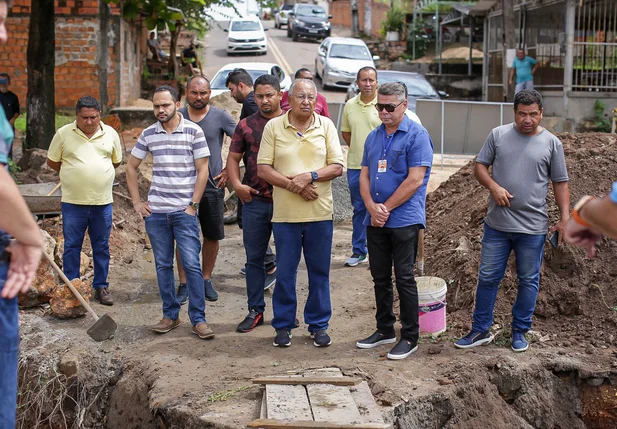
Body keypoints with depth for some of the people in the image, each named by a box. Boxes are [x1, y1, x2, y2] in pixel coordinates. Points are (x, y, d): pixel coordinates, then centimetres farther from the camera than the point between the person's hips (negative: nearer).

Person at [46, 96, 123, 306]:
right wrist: (73, 173, 8)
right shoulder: (64, 134, -2)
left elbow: (116, 161, 16)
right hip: (73, 202, -1)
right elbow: (52, 161, 6)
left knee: (101, 247, 9)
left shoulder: (110, 133, 3)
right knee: (72, 246, 4)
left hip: (102, 202, 2)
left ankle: (101, 287, 20)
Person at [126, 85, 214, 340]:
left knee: (191, 264, -6)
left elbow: (202, 171, -3)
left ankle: (198, 319, 1)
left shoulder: (193, 132, -3)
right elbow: (131, 168, 15)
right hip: (155, 212, 3)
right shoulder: (148, 134, 6)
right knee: (163, 265, 9)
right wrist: (136, 202, 8)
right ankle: (170, 315, 20)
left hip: (184, 211, -3)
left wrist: (193, 205, -8)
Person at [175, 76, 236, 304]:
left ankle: (206, 280, 23)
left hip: (213, 185, 0)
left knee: (212, 236, 9)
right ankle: (184, 284, 10)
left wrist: (229, 170, -3)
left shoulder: (220, 116, -3)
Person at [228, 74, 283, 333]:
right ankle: (255, 311, 18)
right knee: (254, 258, 8)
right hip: (254, 201, 1)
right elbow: (233, 157, 9)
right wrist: (237, 184, -6)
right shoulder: (246, 125, 5)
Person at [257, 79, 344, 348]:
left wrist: (310, 176, -17)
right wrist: (291, 184, -15)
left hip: (320, 212, 1)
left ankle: (318, 325, 21)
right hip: (285, 214, -1)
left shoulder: (326, 126, 3)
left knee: (319, 272, 9)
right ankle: (283, 325, 20)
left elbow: (337, 167, -1)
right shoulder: (273, 127, 1)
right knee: (285, 272, 7)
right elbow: (263, 169, -3)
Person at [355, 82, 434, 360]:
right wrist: (372, 208, -8)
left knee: (404, 278, -2)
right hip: (375, 220, 7)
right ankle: (385, 329, 27)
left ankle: (410, 337, 8)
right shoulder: (374, 137, 13)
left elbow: (415, 180, -15)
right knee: (380, 277, 14)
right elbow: (364, 176, 10)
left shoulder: (417, 136, -9)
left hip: (404, 220, -7)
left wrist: (386, 208, -12)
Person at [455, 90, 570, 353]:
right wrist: (494, 186, -13)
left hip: (533, 228, -1)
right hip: (497, 224, 1)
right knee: (488, 278, 7)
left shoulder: (551, 143, 1)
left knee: (528, 281, 9)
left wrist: (565, 218, -3)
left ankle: (520, 331, 23)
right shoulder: (498, 135, 3)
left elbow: (560, 183, 4)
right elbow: (480, 167, 6)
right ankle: (481, 330, 18)